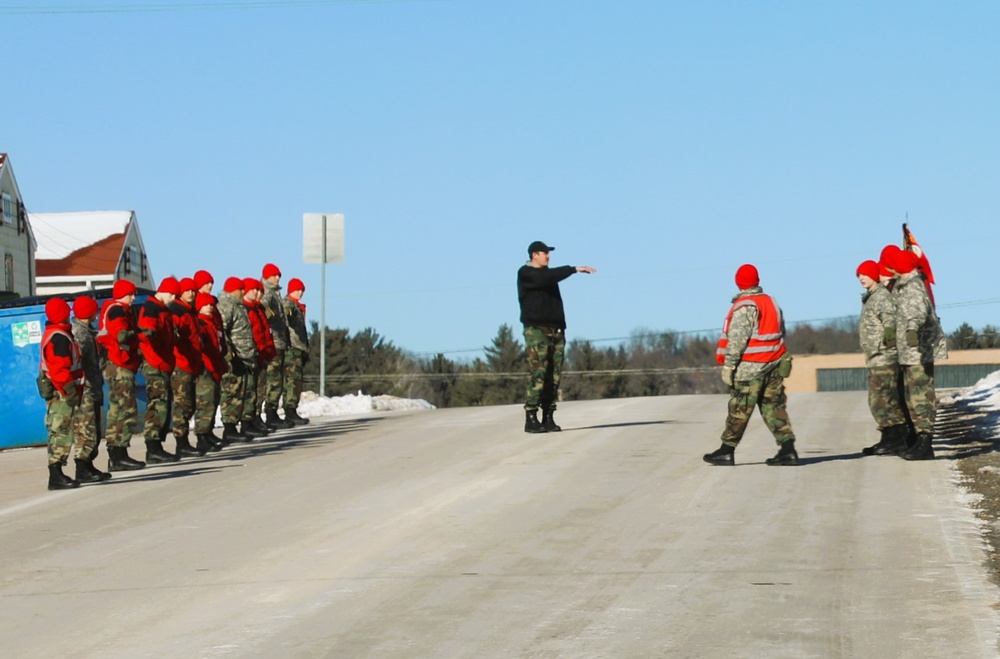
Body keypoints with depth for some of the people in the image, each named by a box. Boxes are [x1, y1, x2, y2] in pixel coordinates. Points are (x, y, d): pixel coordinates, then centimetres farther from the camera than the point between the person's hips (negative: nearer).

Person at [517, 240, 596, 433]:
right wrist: (574, 269, -21)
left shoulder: (546, 273, 23)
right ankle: (531, 418, -13)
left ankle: (548, 417, 5)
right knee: (537, 373, -13)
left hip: (555, 330, 8)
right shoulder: (526, 273, -5)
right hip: (537, 330, -8)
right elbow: (547, 277, -19)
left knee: (553, 375, 3)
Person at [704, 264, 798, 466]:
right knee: (774, 406, 7)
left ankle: (726, 451, 4)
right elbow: (781, 333, 15)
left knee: (739, 410, -1)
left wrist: (728, 365, -16)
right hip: (775, 364, 7)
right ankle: (788, 449, -1)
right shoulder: (771, 302, 12)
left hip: (750, 366, -7)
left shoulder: (744, 306, -12)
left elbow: (737, 339, -17)